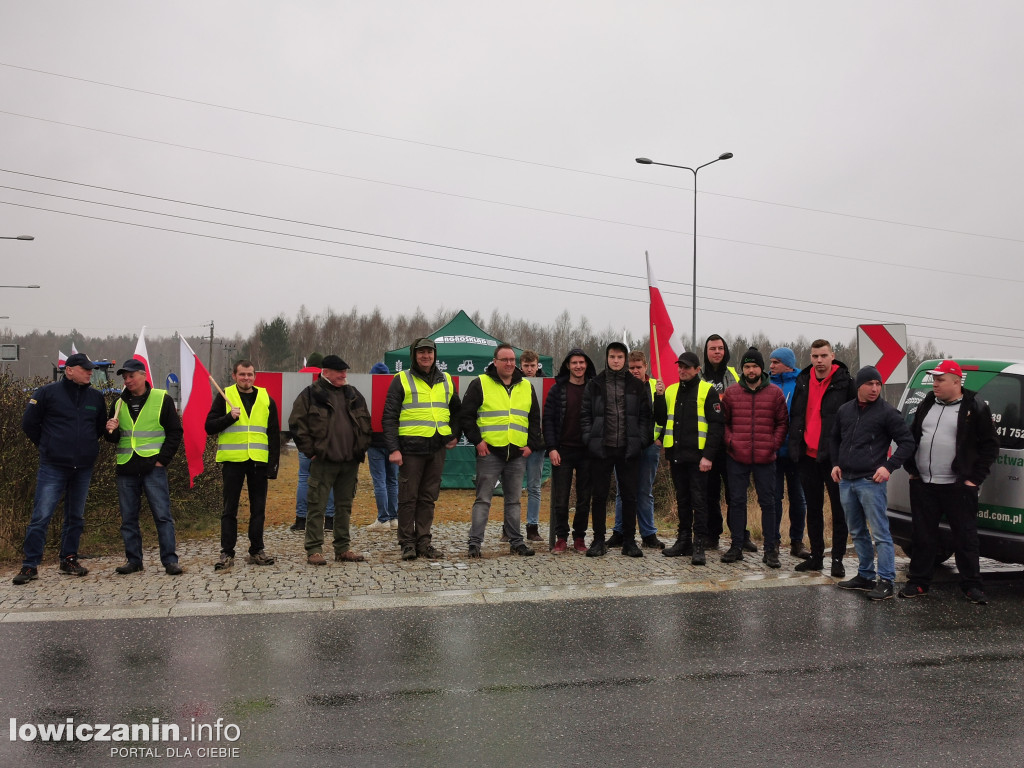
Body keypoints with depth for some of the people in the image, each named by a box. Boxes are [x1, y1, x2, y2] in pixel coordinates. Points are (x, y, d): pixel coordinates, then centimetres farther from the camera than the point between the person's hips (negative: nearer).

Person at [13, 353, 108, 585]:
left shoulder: (96, 398, 9)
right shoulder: (48, 393, -4)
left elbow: (100, 426, 24)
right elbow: (29, 422, 1)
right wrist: (46, 445, 6)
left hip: (83, 468, 5)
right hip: (53, 467, -4)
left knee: (76, 517, 11)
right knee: (41, 516, -7)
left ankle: (69, 559, 23)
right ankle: (30, 565, 0)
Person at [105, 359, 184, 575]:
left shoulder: (162, 399, 0)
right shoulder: (119, 403, 13)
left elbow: (175, 432, 0)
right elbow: (113, 438, 18)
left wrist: (162, 459, -7)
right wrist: (111, 431, -6)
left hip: (153, 468, -5)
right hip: (126, 468, 5)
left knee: (162, 515, -6)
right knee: (128, 518, 8)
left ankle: (170, 561, -2)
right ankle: (134, 560, 17)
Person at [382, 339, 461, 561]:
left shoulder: (446, 381, 15)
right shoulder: (401, 380, 1)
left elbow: (456, 410, 29)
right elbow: (389, 417, -3)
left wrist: (455, 435, 14)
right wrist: (393, 449, -12)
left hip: (437, 448, 4)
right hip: (411, 447, -4)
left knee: (428, 498, 9)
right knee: (408, 498, 0)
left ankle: (424, 542, 16)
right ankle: (407, 544, 8)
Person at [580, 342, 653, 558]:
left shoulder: (637, 386, 7)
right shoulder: (594, 385, 5)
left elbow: (646, 416, 6)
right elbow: (585, 415, 5)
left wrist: (641, 441, -4)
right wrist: (589, 439, -5)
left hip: (629, 450, 0)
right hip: (601, 449, 0)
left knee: (630, 496, 5)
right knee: (599, 496, 4)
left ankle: (629, 541, 15)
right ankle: (599, 541, 13)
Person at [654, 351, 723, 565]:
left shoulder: (707, 391, -4)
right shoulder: (670, 391, 13)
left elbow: (716, 425, -8)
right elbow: (661, 420, 13)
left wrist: (708, 456, -16)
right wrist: (659, 396, -1)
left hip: (698, 457, -6)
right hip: (677, 455, 6)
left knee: (699, 500, -4)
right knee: (682, 499, 12)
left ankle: (699, 545, -2)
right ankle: (684, 540, 21)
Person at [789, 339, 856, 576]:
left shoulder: (845, 382, -6)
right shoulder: (803, 382, 8)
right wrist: (794, 447, 8)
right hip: (808, 455, 5)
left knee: (839, 508, 3)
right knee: (813, 508, 13)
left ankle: (837, 559, 11)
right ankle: (816, 556, 23)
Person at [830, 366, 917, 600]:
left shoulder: (887, 412, -4)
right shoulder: (844, 410, 12)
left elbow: (907, 442, -4)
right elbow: (835, 439, 26)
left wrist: (889, 466, -13)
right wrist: (835, 463, 13)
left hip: (871, 482, -6)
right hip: (846, 481, 6)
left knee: (880, 534, -6)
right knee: (857, 532, 14)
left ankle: (886, 581, -2)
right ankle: (865, 575, 25)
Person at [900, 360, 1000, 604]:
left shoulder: (975, 408, -5)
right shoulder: (927, 404, 10)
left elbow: (990, 445, -4)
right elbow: (912, 437, 18)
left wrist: (975, 478, -8)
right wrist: (911, 469, 9)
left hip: (958, 487, -4)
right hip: (922, 485, 5)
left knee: (965, 537, 3)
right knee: (922, 536, 9)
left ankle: (972, 586, 14)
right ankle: (918, 582, 18)